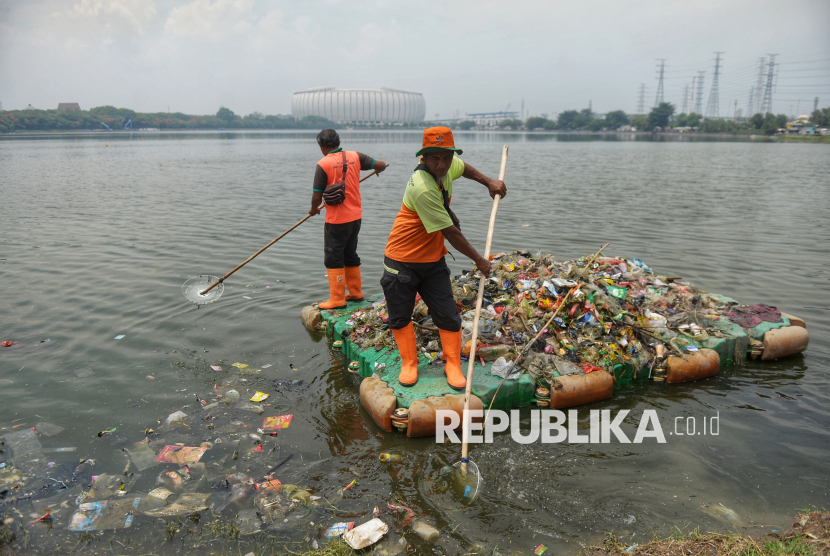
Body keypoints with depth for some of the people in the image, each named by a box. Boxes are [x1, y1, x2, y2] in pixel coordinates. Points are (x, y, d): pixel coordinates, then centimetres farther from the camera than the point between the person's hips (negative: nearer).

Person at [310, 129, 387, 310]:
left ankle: (337, 299, 7)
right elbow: (381, 165, 6)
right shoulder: (354, 156, 1)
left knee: (333, 258, 4)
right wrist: (378, 169, 30)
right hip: (355, 216, 6)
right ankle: (356, 293, 28)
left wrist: (314, 209, 9)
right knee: (350, 255, 19)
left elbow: (317, 196, -13)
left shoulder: (323, 164, -13)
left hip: (336, 220, -6)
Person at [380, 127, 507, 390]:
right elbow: (450, 233, -25)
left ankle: (453, 365, 18)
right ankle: (409, 364, 27)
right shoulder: (422, 189, -31)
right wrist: (479, 260, -14)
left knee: (448, 316, 2)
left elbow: (463, 168, 24)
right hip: (402, 262, -6)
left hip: (433, 260, 6)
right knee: (400, 317, 6)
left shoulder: (447, 167, -5)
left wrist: (489, 182, 10)